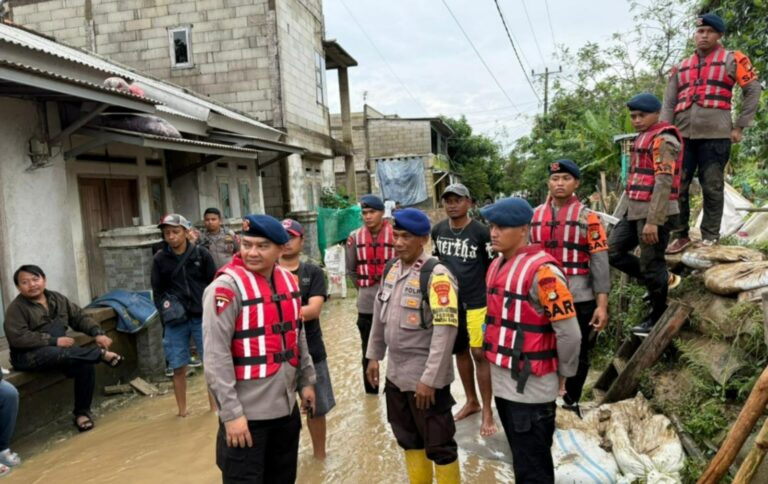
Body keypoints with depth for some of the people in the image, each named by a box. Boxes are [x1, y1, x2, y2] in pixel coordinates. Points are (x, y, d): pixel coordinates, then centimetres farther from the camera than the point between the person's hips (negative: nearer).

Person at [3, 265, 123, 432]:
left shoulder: (57, 299, 9)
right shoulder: (16, 308, -8)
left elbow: (80, 317, 7)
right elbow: (18, 338, -19)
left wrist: (97, 333, -12)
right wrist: (55, 341, -24)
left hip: (56, 351, 5)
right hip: (28, 355, -5)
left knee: (85, 365, -24)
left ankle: (82, 412, -8)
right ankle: (102, 354, -25)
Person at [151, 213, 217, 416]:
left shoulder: (201, 254, 0)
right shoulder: (160, 259, 2)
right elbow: (157, 291, 8)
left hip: (202, 317, -1)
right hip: (175, 321, 1)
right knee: (179, 368, 8)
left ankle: (215, 405, 20)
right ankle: (182, 410, 23)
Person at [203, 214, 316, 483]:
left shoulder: (288, 280, 4)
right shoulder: (226, 287, -17)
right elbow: (216, 356, -20)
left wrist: (306, 380, 15)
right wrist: (231, 412, -20)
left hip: (286, 407, 7)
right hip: (246, 412, -7)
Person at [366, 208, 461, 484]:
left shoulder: (436, 275, -18)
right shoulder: (391, 269, 5)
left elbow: (445, 330, -23)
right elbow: (379, 315, 15)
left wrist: (430, 379, -23)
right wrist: (374, 356, 16)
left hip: (425, 378, -7)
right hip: (395, 374, 7)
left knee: (438, 445, 7)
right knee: (409, 440, 22)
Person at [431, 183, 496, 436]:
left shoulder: (481, 232, -11)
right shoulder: (438, 230, 3)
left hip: (476, 302, -5)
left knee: (480, 354, -3)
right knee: (460, 351, 15)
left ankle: (487, 411, 10)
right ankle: (471, 401, 32)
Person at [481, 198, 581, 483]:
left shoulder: (542, 271, -19)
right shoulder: (497, 265, 8)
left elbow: (569, 333, -17)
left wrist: (563, 374, -4)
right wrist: (497, 362, 14)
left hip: (531, 389, -8)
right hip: (502, 383, 8)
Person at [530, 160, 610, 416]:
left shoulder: (587, 217, -4)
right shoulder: (534, 216, 6)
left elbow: (600, 263, -7)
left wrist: (602, 305, -12)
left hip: (580, 300, -2)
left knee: (578, 355, 12)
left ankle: (572, 402, 32)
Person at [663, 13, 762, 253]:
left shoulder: (732, 60, 7)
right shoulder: (681, 67, 17)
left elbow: (753, 90, 6)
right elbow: (669, 103, 14)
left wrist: (739, 126, 0)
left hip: (715, 135, -3)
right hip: (682, 135, 4)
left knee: (712, 188, 1)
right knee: (676, 186, 2)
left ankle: (710, 238, 9)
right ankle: (681, 235, 14)